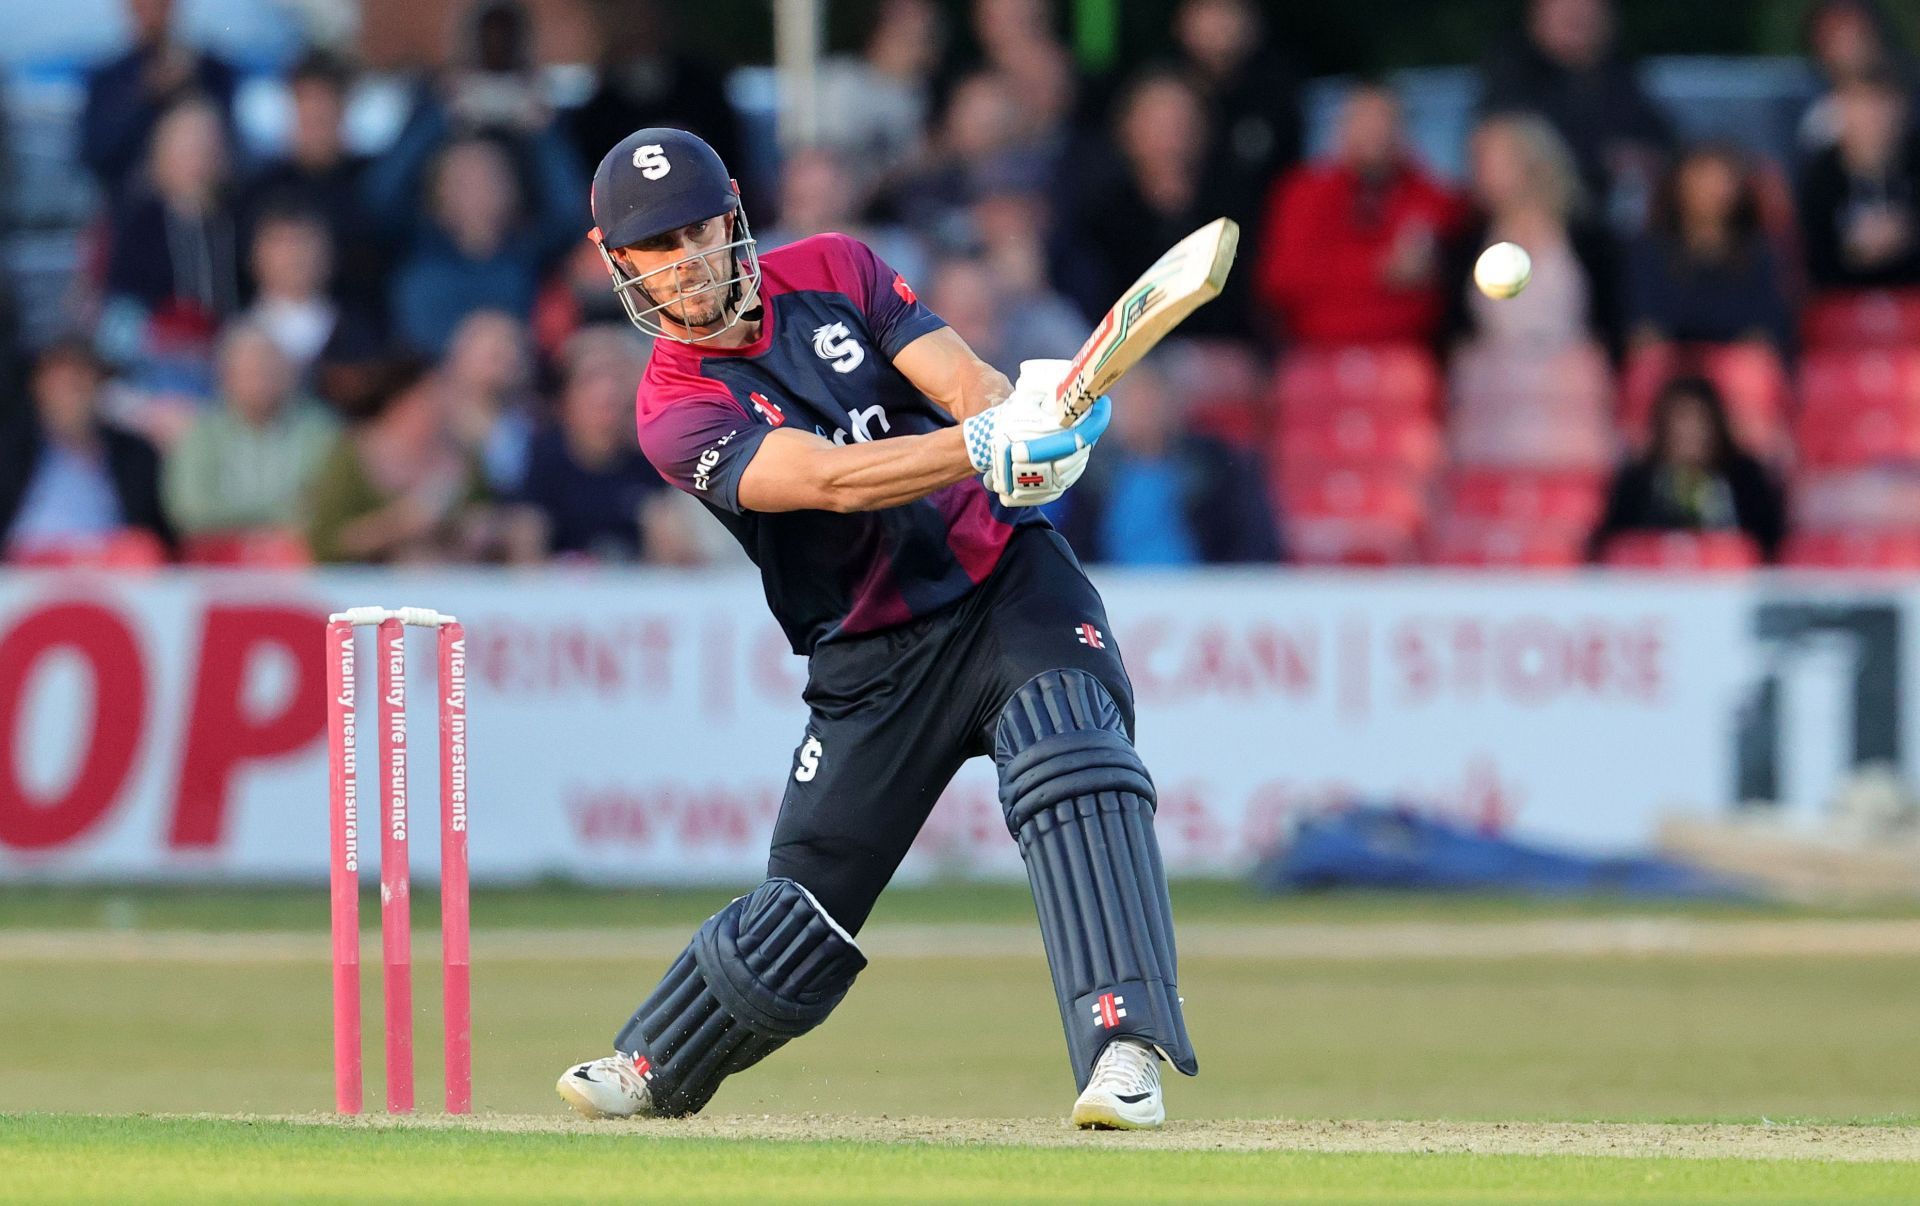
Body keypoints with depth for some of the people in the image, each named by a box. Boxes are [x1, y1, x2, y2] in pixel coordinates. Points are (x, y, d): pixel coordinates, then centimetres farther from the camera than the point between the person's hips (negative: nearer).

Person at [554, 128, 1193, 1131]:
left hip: (1009, 584, 1)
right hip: (873, 659, -1)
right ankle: (651, 1069, 32)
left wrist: (1016, 412, -35)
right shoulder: (678, 408, -10)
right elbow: (829, 479, -26)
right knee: (804, 907, 6)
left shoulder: (832, 273, 2)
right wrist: (985, 449, -42)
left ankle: (1123, 1048, -38)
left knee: (1072, 763, -28)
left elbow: (962, 381, -10)